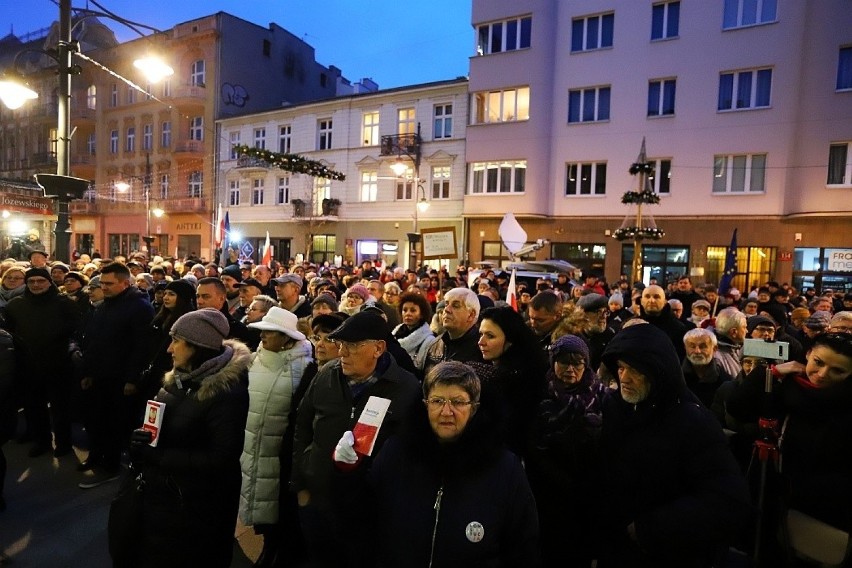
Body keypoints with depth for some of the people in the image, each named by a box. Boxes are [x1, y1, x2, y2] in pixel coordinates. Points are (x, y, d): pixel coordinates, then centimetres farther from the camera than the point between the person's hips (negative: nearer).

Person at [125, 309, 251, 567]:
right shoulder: (179, 379, 2)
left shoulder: (228, 391, -24)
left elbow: (222, 459, -25)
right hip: (159, 492, 8)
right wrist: (141, 438, -11)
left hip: (196, 504, -8)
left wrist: (157, 456, -24)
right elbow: (157, 424, 12)